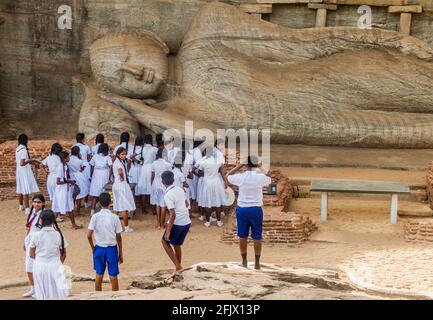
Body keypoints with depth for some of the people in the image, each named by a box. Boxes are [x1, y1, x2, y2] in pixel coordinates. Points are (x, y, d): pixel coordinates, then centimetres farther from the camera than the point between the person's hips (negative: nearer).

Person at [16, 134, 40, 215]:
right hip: (25, 172, -9)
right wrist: (30, 160, -13)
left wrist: (33, 162, 16)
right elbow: (22, 163, -25)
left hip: (19, 171, 9)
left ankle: (21, 206, 30)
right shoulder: (24, 150, -20)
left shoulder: (18, 149, 7)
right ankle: (27, 209, -5)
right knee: (26, 190, -6)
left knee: (20, 189, 18)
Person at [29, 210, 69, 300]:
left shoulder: (36, 235, -6)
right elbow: (63, 255, 3)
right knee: (59, 293, 5)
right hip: (55, 265, 0)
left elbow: (32, 255, 1)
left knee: (42, 295, 8)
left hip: (39, 266, 0)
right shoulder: (58, 234, -3)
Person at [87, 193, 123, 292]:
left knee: (99, 275, 12)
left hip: (99, 248, 1)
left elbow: (89, 235, -11)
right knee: (113, 276, 6)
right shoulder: (114, 217, -9)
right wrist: (120, 254, 5)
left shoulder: (95, 217, -8)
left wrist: (93, 247, 6)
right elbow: (118, 237, -4)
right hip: (112, 248, -1)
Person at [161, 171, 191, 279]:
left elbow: (173, 214, -23)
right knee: (177, 244, 23)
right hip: (187, 222, 7)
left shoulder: (168, 195, -19)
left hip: (177, 223, -7)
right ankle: (179, 267, 31)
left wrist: (168, 231, -19)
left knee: (165, 242, 13)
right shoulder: (180, 189, 5)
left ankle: (178, 266, 4)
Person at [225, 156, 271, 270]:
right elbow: (269, 180, 16)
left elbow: (227, 176, 13)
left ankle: (244, 261, 19)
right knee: (257, 237, 7)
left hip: (242, 209, 1)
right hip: (256, 209, -1)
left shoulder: (240, 177, -8)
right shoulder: (261, 177, -9)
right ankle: (257, 262, 11)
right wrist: (259, 169, 23)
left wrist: (239, 165, 11)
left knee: (243, 236, 11)